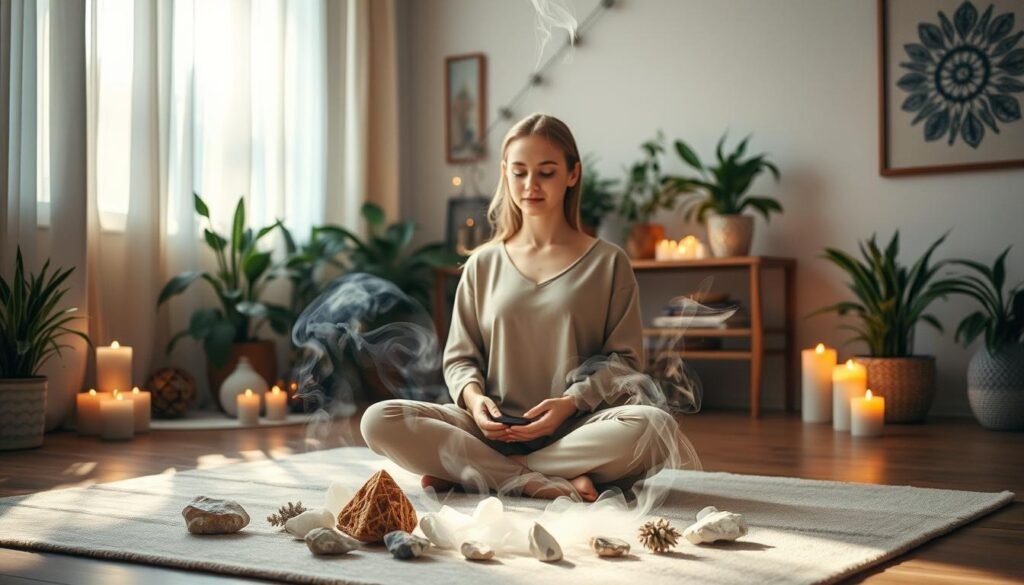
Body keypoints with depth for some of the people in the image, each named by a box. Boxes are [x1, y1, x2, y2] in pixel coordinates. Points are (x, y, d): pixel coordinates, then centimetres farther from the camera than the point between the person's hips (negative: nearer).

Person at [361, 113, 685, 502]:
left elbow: (623, 359, 4)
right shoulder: (484, 265, 13)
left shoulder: (608, 263, 7)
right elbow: (459, 357, 14)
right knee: (379, 420, -22)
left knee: (655, 426, -35)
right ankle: (548, 485, -26)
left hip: (576, 431, -1)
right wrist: (474, 396, -9)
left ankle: (466, 472, -22)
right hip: (495, 429, 1)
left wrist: (570, 403, -13)